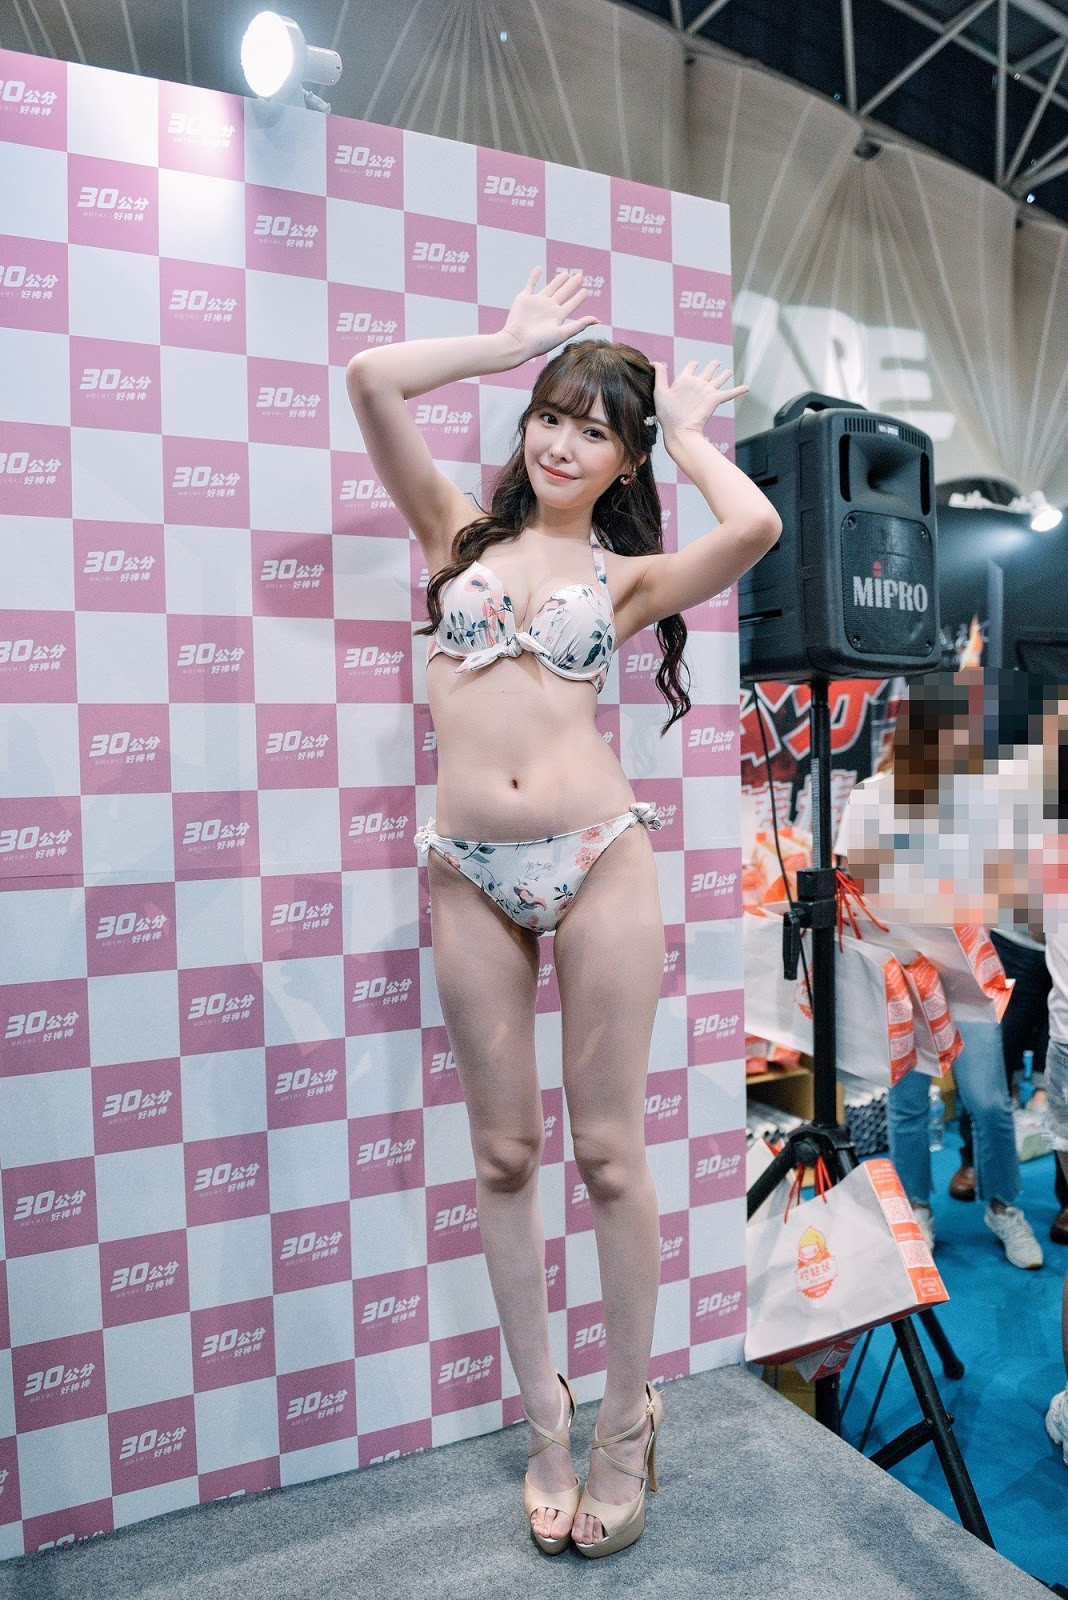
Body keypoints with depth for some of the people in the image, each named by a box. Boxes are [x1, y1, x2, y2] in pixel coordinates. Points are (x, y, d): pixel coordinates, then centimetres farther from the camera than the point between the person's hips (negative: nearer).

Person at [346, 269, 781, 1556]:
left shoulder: (628, 574, 8)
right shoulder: (460, 532, 12)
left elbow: (755, 527, -12)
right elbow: (369, 379, 4)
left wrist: (687, 432, 6)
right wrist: (510, 342, 13)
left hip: (598, 861, -1)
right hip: (470, 873, 2)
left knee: (608, 1151, 7)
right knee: (504, 1153, 10)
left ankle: (627, 1416, 29)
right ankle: (544, 1420, 29)